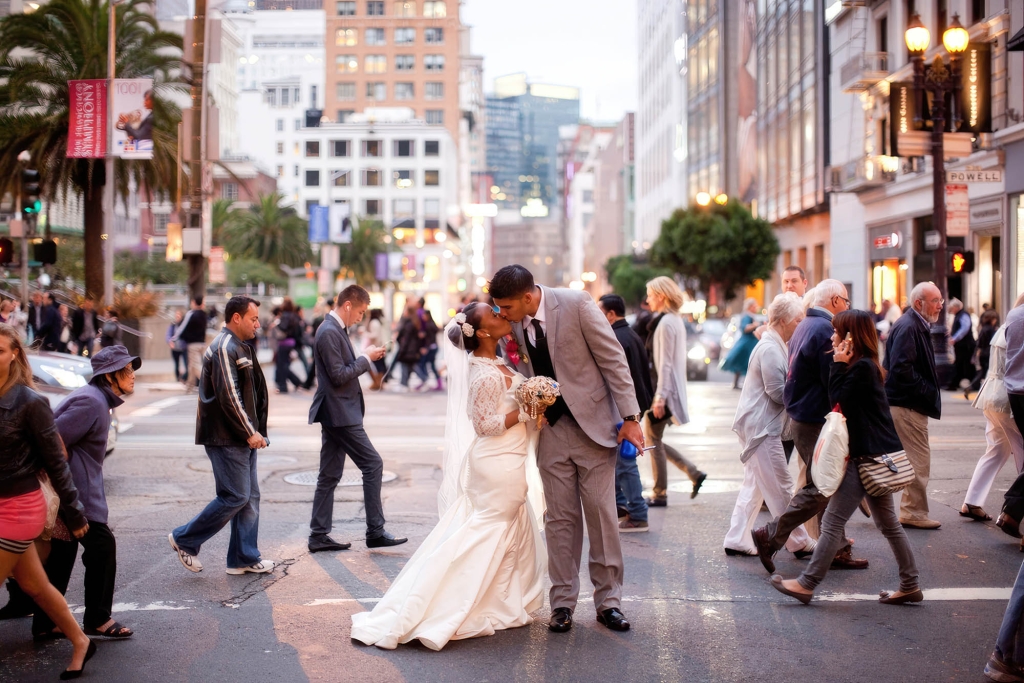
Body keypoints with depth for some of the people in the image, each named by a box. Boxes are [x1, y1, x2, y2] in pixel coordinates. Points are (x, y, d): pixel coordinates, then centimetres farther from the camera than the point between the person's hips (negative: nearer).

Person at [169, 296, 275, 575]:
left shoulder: (239, 347, 18)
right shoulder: (224, 348, -15)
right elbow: (229, 397, -21)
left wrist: (254, 432, 12)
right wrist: (250, 432, -17)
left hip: (241, 437, 10)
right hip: (226, 438, -10)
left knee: (249, 497, 10)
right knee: (235, 497, -8)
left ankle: (244, 558, 15)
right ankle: (185, 539, 5)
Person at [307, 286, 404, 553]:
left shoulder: (334, 330, 15)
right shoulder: (329, 333, -17)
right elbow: (338, 375, -20)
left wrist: (365, 358, 8)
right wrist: (366, 358, -12)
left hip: (334, 413, 11)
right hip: (340, 413, -11)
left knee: (330, 475, 11)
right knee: (373, 464, -6)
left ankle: (319, 535, 14)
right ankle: (375, 532, -2)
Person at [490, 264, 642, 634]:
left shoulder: (576, 304, -14)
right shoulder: (513, 325, 0)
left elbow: (613, 358, -11)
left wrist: (630, 417, -13)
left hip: (592, 423, -3)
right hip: (551, 429, 4)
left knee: (602, 513, 0)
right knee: (560, 517, 5)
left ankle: (608, 600, 11)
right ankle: (562, 602, 13)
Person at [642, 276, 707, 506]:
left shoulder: (666, 323, -16)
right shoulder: (675, 320, 13)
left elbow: (665, 363, -20)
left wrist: (660, 396, -21)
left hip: (663, 390, -10)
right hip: (669, 389, 10)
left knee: (653, 440, 0)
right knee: (654, 439, 15)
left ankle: (659, 494, 8)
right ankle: (694, 473, 14)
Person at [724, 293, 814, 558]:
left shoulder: (777, 346, 15)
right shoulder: (770, 349, -18)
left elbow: (782, 386, 18)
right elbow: (778, 392, -20)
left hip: (758, 425, 11)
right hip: (761, 426, -11)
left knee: (755, 484, 13)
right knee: (780, 487, -2)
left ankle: (737, 540, 16)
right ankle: (799, 542, 7)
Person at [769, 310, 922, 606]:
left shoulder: (862, 367, -16)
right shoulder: (864, 366, 15)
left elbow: (836, 399, -13)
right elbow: (839, 400, 15)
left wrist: (839, 365, -10)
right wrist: (842, 366, 8)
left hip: (867, 457, -11)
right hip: (877, 455, 11)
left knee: (833, 521, -7)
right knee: (888, 523, 14)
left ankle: (807, 584, -5)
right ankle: (910, 585, 19)